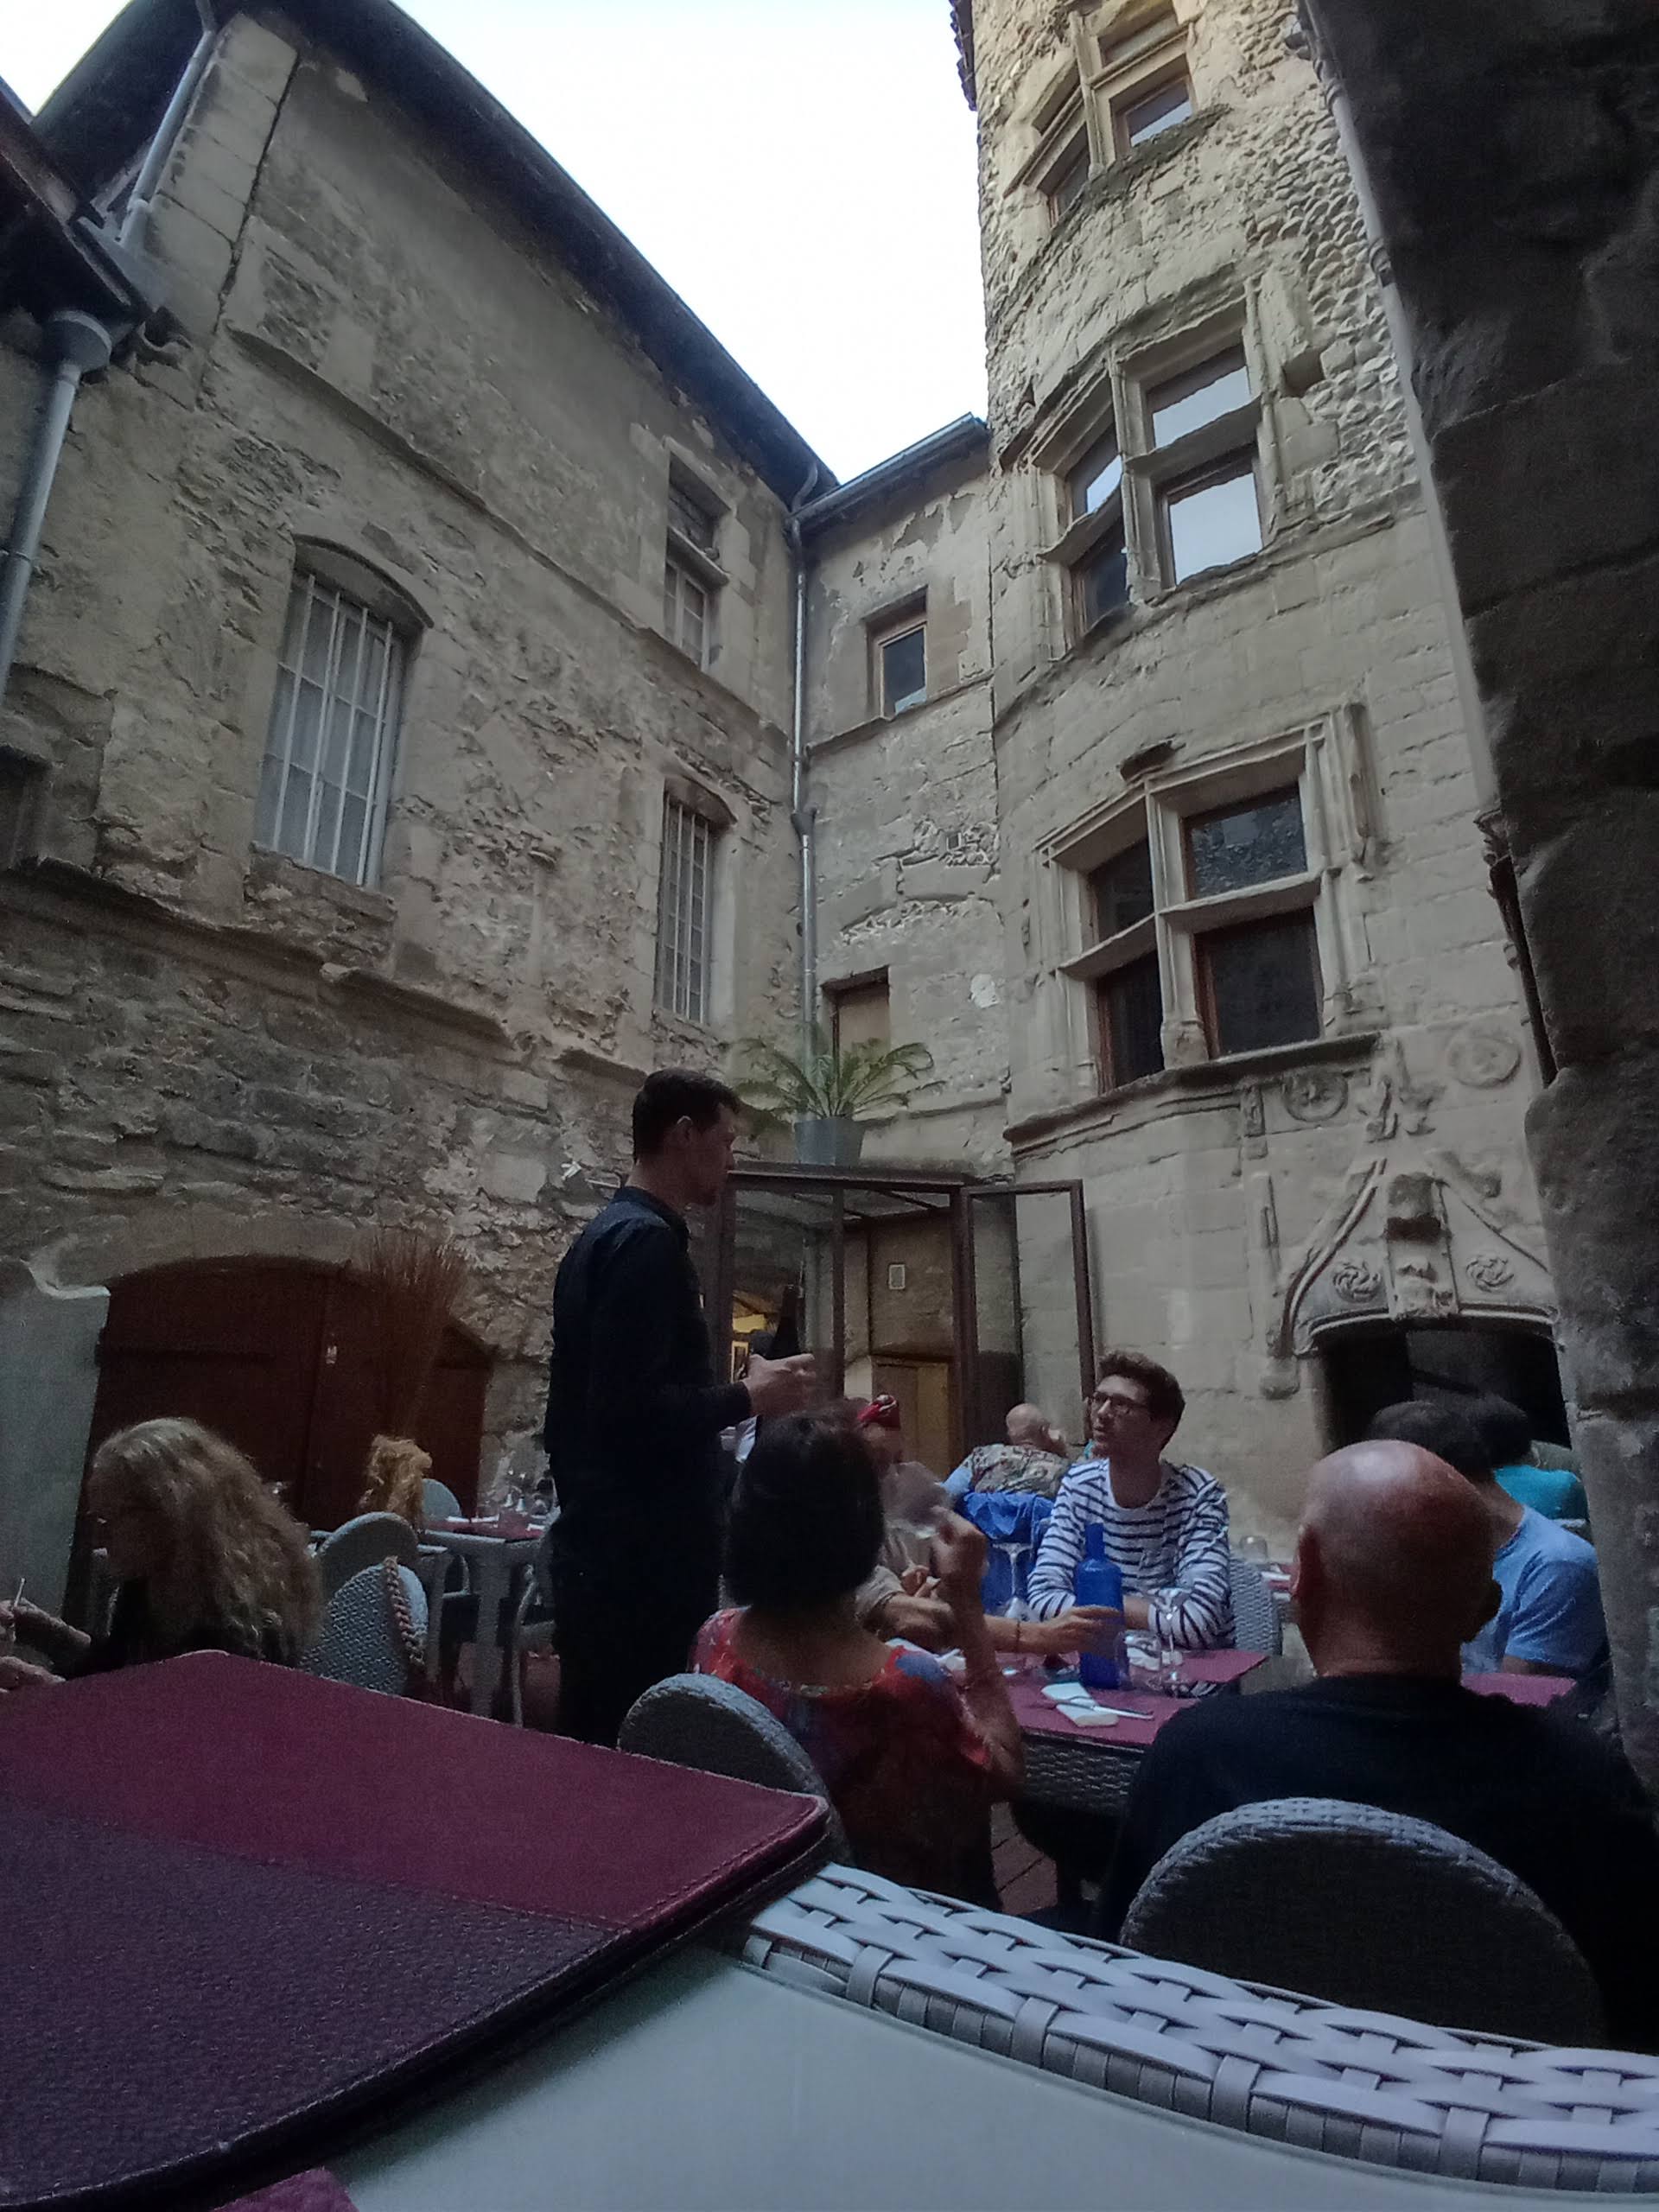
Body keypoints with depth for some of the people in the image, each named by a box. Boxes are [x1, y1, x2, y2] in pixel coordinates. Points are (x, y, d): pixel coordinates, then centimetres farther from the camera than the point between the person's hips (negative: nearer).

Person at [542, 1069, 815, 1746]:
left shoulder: (605, 1234, 14)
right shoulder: (647, 1240, -17)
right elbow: (632, 1409, -25)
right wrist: (748, 1397, -12)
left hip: (605, 1540, 10)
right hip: (640, 1549, -10)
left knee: (601, 1739, 17)